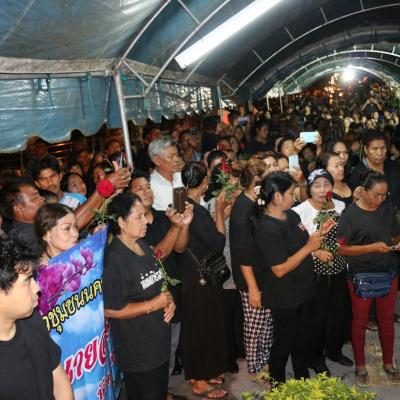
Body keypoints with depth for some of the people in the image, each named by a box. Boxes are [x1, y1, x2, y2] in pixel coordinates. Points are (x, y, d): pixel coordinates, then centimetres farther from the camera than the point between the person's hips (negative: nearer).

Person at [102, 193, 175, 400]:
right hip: (138, 352, -8)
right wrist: (152, 305, -21)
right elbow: (110, 310, -24)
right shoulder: (115, 259, -24)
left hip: (159, 342, 8)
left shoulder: (142, 245, 2)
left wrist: (169, 300, -4)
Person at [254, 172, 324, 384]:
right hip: (284, 298, -8)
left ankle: (303, 379, 45)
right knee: (284, 342, 11)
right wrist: (308, 247, -24)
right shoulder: (267, 228, -26)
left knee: (301, 337, 24)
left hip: (301, 291, 8)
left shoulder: (291, 215, 0)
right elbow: (280, 269, -27)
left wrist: (318, 235, -3)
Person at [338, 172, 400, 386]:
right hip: (361, 275, -4)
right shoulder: (350, 214, -14)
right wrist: (372, 247, -23)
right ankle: (360, 365, 30)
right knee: (360, 321, 12)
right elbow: (343, 248, -14)